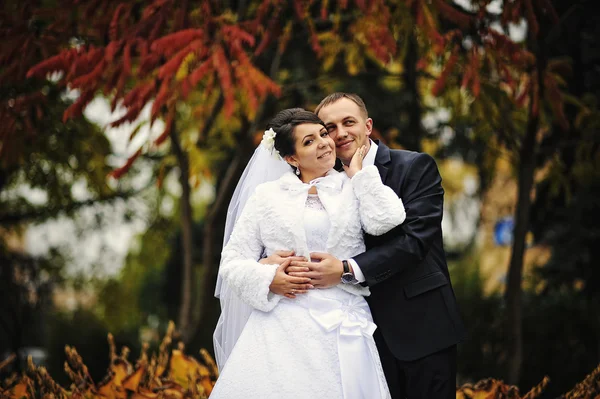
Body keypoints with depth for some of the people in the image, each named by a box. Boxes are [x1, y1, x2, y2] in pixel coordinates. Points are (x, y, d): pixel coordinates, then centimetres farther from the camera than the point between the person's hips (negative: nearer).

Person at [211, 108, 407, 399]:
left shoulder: (354, 188, 10)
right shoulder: (267, 195, 9)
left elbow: (386, 221, -11)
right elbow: (232, 261, 9)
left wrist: (358, 173, 2)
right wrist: (269, 280, -10)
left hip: (343, 327, 0)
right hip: (283, 325, 0)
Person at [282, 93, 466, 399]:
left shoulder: (416, 167, -5)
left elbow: (416, 238, -17)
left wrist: (347, 270, -26)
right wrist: (278, 260, -21)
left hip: (421, 325, -3)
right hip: (371, 333, 4)